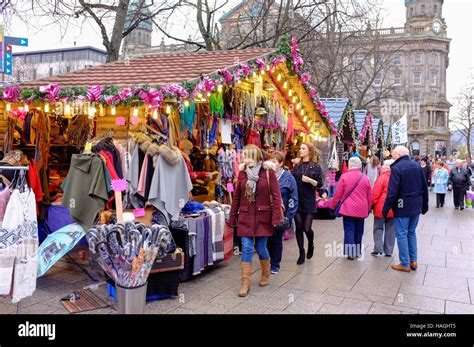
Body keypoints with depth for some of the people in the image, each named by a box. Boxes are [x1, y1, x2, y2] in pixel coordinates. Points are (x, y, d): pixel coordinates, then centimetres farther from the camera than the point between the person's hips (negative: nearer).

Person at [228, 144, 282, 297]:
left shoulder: (268, 171, -8)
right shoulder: (242, 172, 2)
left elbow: (276, 195, -8)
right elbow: (236, 196, 7)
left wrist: (276, 217, -13)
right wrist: (232, 217, 7)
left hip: (263, 216, -2)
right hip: (245, 216, 2)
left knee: (261, 248, 9)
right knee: (247, 248, -2)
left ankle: (266, 275, 34)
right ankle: (245, 283, 6)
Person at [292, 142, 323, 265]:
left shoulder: (316, 166, -1)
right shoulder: (296, 166, 10)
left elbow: (319, 184, -5)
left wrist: (309, 180, -20)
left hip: (309, 202, -3)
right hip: (297, 201, 3)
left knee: (307, 228, -3)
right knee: (299, 228, 5)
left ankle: (311, 245, 30)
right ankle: (301, 254, 18)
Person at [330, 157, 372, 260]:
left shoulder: (344, 177, -7)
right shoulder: (365, 178, 2)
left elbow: (337, 195, -5)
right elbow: (370, 197, 8)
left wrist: (333, 206, 8)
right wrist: (368, 209, 21)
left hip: (348, 209, -3)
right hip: (361, 210, 3)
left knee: (349, 230, 2)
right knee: (359, 231, 14)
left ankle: (350, 253, 0)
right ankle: (358, 252, 23)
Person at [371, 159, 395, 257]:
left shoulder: (383, 178, -14)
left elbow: (375, 193, -14)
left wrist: (372, 204, -1)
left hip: (381, 208, -5)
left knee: (378, 228, 6)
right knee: (390, 230, 11)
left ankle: (378, 249, 0)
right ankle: (388, 251, 15)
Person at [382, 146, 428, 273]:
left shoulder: (397, 168, -14)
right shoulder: (417, 166, 6)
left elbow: (392, 192, -19)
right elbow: (425, 188, 11)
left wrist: (386, 208, -12)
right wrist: (424, 205, 20)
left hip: (403, 207, -7)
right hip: (416, 206, 7)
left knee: (402, 234, 3)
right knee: (411, 233, 19)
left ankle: (405, 264, 8)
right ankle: (413, 261, 24)